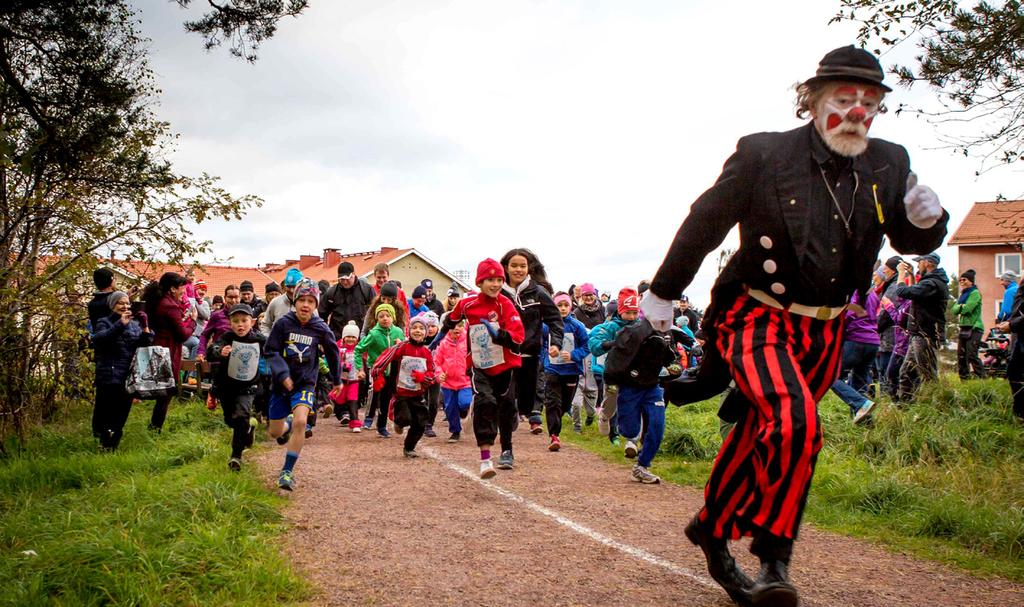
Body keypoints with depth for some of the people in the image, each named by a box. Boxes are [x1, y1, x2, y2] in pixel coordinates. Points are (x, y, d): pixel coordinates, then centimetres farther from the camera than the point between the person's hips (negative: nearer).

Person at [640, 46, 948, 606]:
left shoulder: (889, 165, 0)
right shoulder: (763, 154, -12)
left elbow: (909, 241, 12)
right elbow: (704, 223, -2)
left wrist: (927, 219, -13)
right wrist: (663, 292, 5)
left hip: (823, 332, 5)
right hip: (757, 320, -4)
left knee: (758, 437, 14)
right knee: (794, 422, -26)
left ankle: (712, 528, 37)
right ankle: (774, 559, -11)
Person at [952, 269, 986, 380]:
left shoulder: (975, 293, -7)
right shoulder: (963, 294, 20)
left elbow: (967, 308, -18)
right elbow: (954, 309, 9)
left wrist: (959, 308, 0)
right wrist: (961, 307, -8)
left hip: (974, 328, -9)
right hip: (964, 328, 9)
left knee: (971, 355, -14)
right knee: (961, 355, 8)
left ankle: (981, 377, -10)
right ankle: (963, 377, 15)